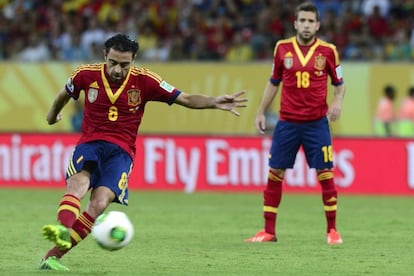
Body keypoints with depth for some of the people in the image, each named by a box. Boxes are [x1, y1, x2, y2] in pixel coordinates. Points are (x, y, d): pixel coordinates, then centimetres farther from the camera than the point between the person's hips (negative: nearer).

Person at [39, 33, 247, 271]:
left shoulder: (144, 81, -2)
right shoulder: (87, 75, 0)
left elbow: (185, 99, -1)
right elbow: (64, 95, 23)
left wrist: (214, 102, -17)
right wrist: (53, 115, 41)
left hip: (121, 151, -1)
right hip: (89, 144, 1)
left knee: (99, 204, -25)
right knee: (79, 181, -34)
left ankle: (53, 255, -26)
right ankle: (63, 230, -61)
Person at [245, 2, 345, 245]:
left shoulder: (328, 51, -1)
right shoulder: (283, 48, 3)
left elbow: (339, 84, 8)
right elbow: (273, 83, 14)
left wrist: (337, 102, -12)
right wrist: (261, 112, 11)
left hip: (317, 123, -2)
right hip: (287, 122, 2)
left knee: (325, 174, -3)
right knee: (275, 173, 1)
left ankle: (332, 230, 8)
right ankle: (269, 231, 9)